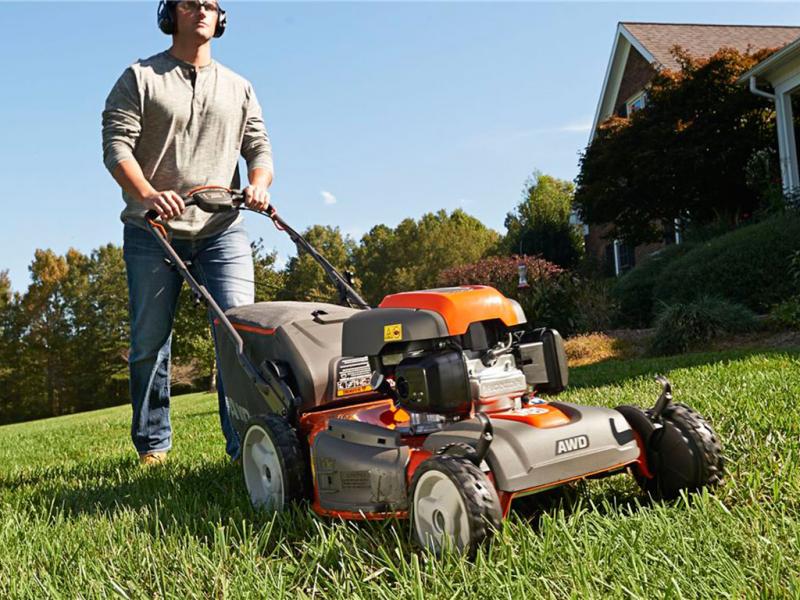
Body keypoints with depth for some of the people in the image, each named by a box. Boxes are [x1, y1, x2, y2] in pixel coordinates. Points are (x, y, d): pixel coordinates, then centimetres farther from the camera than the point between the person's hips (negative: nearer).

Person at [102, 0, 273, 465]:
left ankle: (246, 446, -7)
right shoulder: (140, 78, 7)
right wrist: (147, 194, -22)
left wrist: (259, 183, -11)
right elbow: (116, 146, -4)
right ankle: (153, 444, 20)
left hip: (222, 231, 2)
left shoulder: (238, 88, 18)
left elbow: (260, 147, 12)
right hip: (153, 232, -1)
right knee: (150, 342, 4)